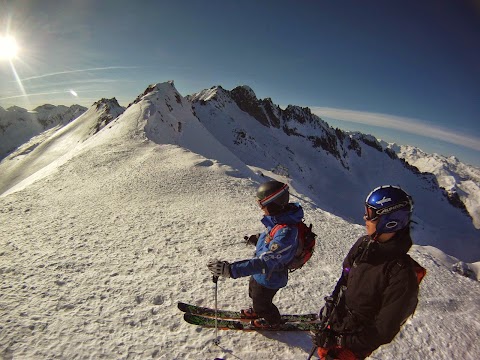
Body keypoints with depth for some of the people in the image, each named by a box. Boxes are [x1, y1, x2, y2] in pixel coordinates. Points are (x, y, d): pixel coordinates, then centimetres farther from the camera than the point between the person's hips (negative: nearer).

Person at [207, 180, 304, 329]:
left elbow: (266, 262, -47)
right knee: (254, 293, 34)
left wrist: (230, 269, -53)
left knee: (261, 303, 24)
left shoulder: (286, 233, -43)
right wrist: (257, 239, 15)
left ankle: (273, 321, 55)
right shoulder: (281, 218, -14)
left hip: (269, 279, -8)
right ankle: (257, 311, 64)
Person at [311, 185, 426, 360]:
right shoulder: (364, 244, -10)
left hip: (355, 343, -5)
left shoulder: (402, 274, -29)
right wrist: (329, 306, 1)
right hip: (336, 323, 5)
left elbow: (384, 328, -23)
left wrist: (340, 341, -21)